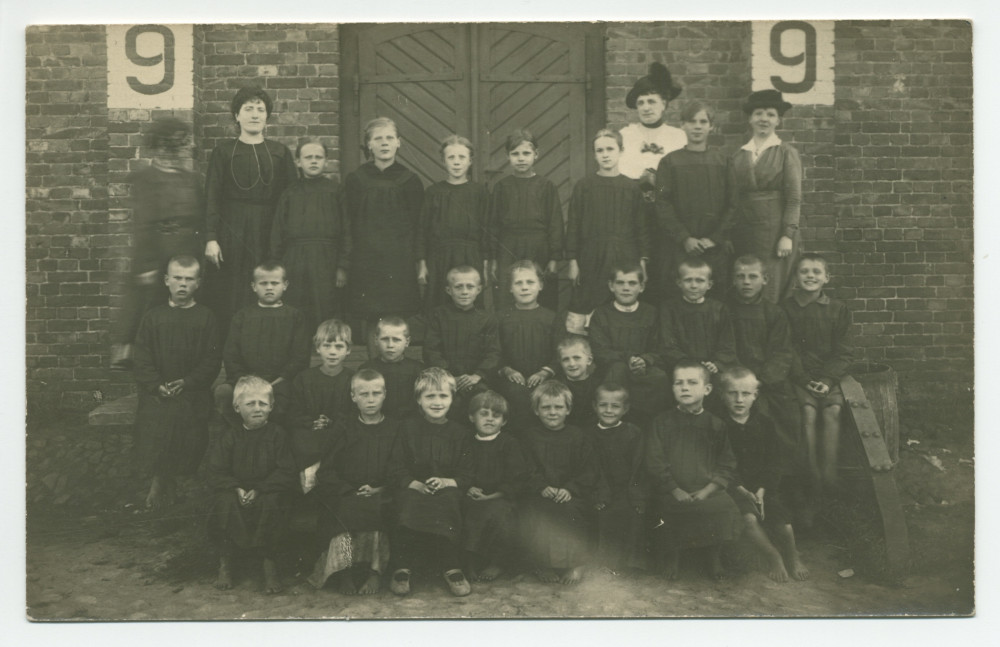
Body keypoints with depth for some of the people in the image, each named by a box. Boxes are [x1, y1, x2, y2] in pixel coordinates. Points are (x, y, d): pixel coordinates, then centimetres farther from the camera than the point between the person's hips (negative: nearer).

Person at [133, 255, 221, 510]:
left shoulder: (206, 318, -1)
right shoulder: (153, 317, 3)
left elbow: (213, 360, -4)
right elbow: (142, 360, 0)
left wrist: (187, 382, -14)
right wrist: (157, 385, -13)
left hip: (193, 397, -1)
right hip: (156, 397, 1)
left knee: (189, 448, 4)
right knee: (153, 447, 1)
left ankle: (162, 482, 27)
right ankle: (159, 481, 26)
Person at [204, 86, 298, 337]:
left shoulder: (280, 153, 11)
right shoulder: (224, 152, 8)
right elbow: (212, 197, 2)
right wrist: (211, 238, -9)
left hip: (269, 234, 1)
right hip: (231, 234, -1)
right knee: (229, 302, -3)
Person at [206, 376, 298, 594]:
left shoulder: (277, 434, 0)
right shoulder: (230, 435, 4)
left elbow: (287, 474, -7)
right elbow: (214, 473, 0)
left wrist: (259, 490, -20)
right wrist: (236, 489, -19)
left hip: (267, 492, -1)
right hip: (235, 490, 2)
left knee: (272, 503, -34)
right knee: (224, 502, -30)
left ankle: (269, 563, -15)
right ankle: (224, 563, -11)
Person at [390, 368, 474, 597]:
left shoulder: (459, 432, 12)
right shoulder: (407, 428, 10)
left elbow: (466, 474, 6)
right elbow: (399, 469, 3)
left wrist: (448, 481, -15)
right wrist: (415, 483, -16)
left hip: (448, 490, 0)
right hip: (414, 489, 0)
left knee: (449, 501, -34)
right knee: (409, 504, -34)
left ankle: (452, 569, -25)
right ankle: (403, 568, -24)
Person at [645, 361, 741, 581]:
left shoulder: (715, 425, 8)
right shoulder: (662, 423, 5)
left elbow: (727, 466, 4)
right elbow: (655, 464, -1)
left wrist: (706, 491, -10)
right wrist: (676, 491, -11)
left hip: (707, 491, 1)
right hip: (671, 493, -1)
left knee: (725, 507, -25)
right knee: (666, 509, -28)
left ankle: (714, 556, 4)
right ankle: (671, 557, 4)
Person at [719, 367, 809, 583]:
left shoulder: (764, 424, 5)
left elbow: (774, 462, 3)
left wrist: (762, 490, -11)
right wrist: (741, 490, -19)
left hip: (764, 486, 2)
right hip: (734, 486, -2)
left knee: (784, 526, -15)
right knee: (749, 518, -29)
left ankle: (792, 556, 20)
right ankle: (773, 558, -3)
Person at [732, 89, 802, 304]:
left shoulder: (787, 153, 1)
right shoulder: (739, 156, 11)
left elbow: (794, 198, -3)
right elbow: (732, 198, 11)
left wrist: (788, 235, -10)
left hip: (774, 230, -3)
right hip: (743, 233, 3)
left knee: (770, 296, -5)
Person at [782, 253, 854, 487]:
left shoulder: (838, 309, 6)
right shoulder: (786, 308, 1)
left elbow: (843, 352, 4)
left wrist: (828, 379, -10)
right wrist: (804, 380, -13)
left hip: (830, 376, 1)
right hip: (799, 376, -1)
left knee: (833, 411, -21)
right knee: (809, 412, -23)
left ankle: (830, 475, -17)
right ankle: (813, 475, -17)